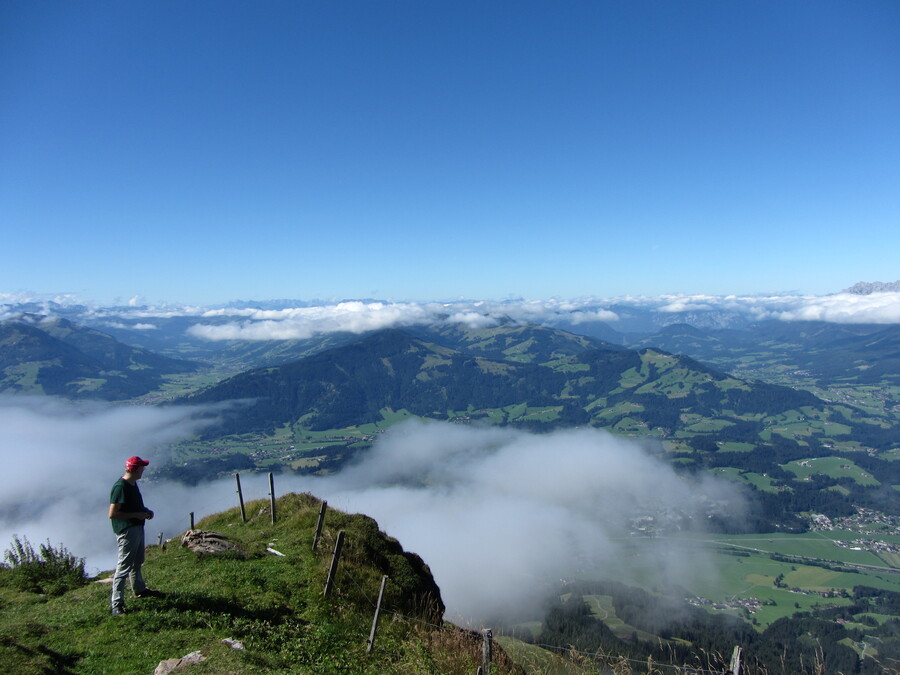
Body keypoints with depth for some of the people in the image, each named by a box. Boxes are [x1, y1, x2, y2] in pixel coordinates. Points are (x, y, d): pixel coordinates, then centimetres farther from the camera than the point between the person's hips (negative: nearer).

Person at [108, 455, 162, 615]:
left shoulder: (132, 484, 6)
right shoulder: (120, 487, -24)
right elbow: (112, 514, -25)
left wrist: (145, 511, 5)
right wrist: (136, 515, -22)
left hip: (137, 528, 10)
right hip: (127, 531, -10)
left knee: (137, 562, 25)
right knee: (124, 567, -4)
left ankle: (140, 590, 43)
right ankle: (117, 604, 3)